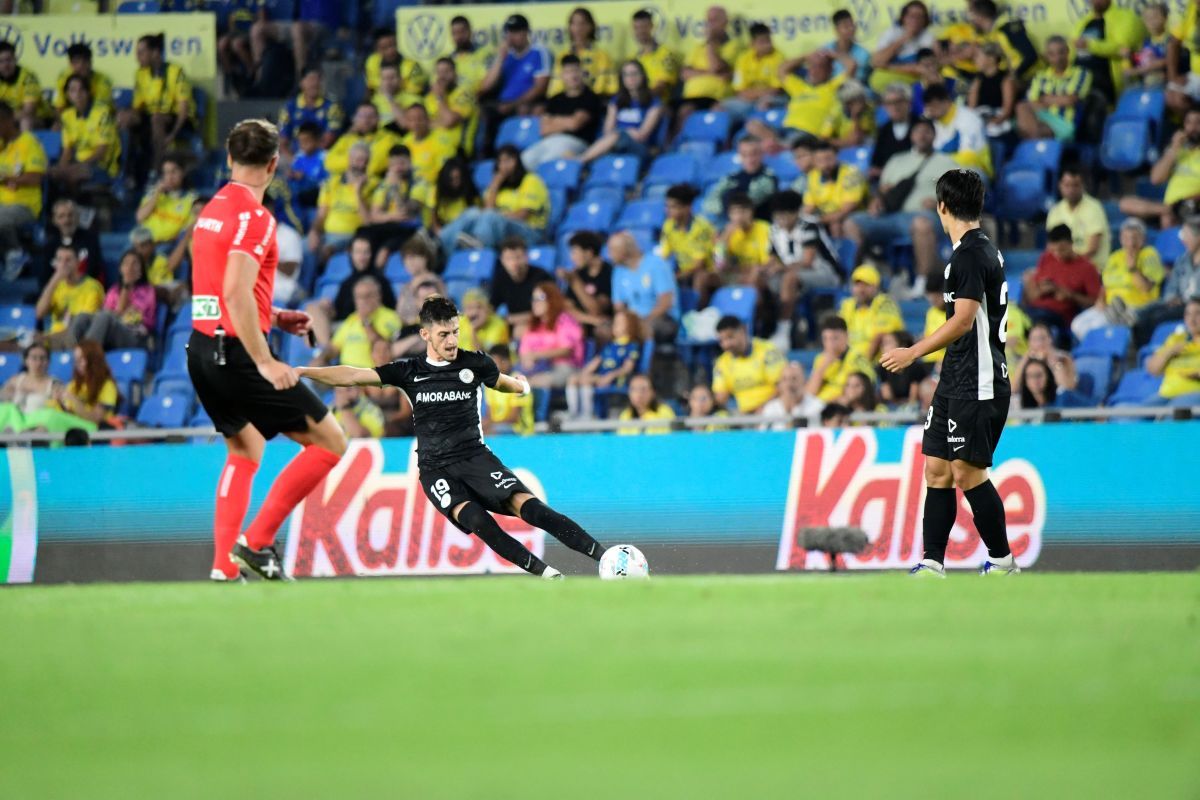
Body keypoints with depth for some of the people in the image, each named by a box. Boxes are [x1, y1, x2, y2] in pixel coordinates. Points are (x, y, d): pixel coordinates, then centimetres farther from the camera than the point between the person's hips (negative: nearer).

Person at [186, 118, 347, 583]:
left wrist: (272, 317, 22)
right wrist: (265, 362, -26)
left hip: (201, 348, 9)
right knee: (330, 442, -4)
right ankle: (256, 541, -6)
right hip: (236, 352, -9)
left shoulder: (212, 209, 13)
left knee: (244, 450, 26)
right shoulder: (254, 217, -15)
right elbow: (236, 293, -25)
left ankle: (225, 568, 20)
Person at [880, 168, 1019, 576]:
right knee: (937, 468, 6)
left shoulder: (970, 255, -15)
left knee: (967, 472, -7)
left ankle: (1002, 559, 2)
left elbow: (964, 319, -23)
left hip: (978, 384, -10)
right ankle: (932, 563, 5)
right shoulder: (982, 249, 16)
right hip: (957, 382, 10)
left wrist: (913, 352, -23)